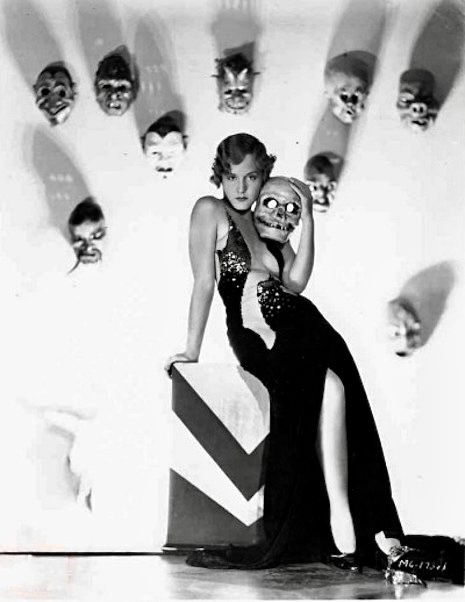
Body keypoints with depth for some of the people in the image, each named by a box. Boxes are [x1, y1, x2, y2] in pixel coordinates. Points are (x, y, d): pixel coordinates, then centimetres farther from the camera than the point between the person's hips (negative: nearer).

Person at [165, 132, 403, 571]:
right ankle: (343, 525, -28)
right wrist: (192, 350, -7)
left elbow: (295, 281, 5)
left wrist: (306, 219, 2)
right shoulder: (211, 211, 7)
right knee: (329, 386, -29)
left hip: (302, 327, 5)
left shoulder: (270, 229, 22)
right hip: (255, 336, -5)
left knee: (335, 390, -25)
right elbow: (204, 282, -1)